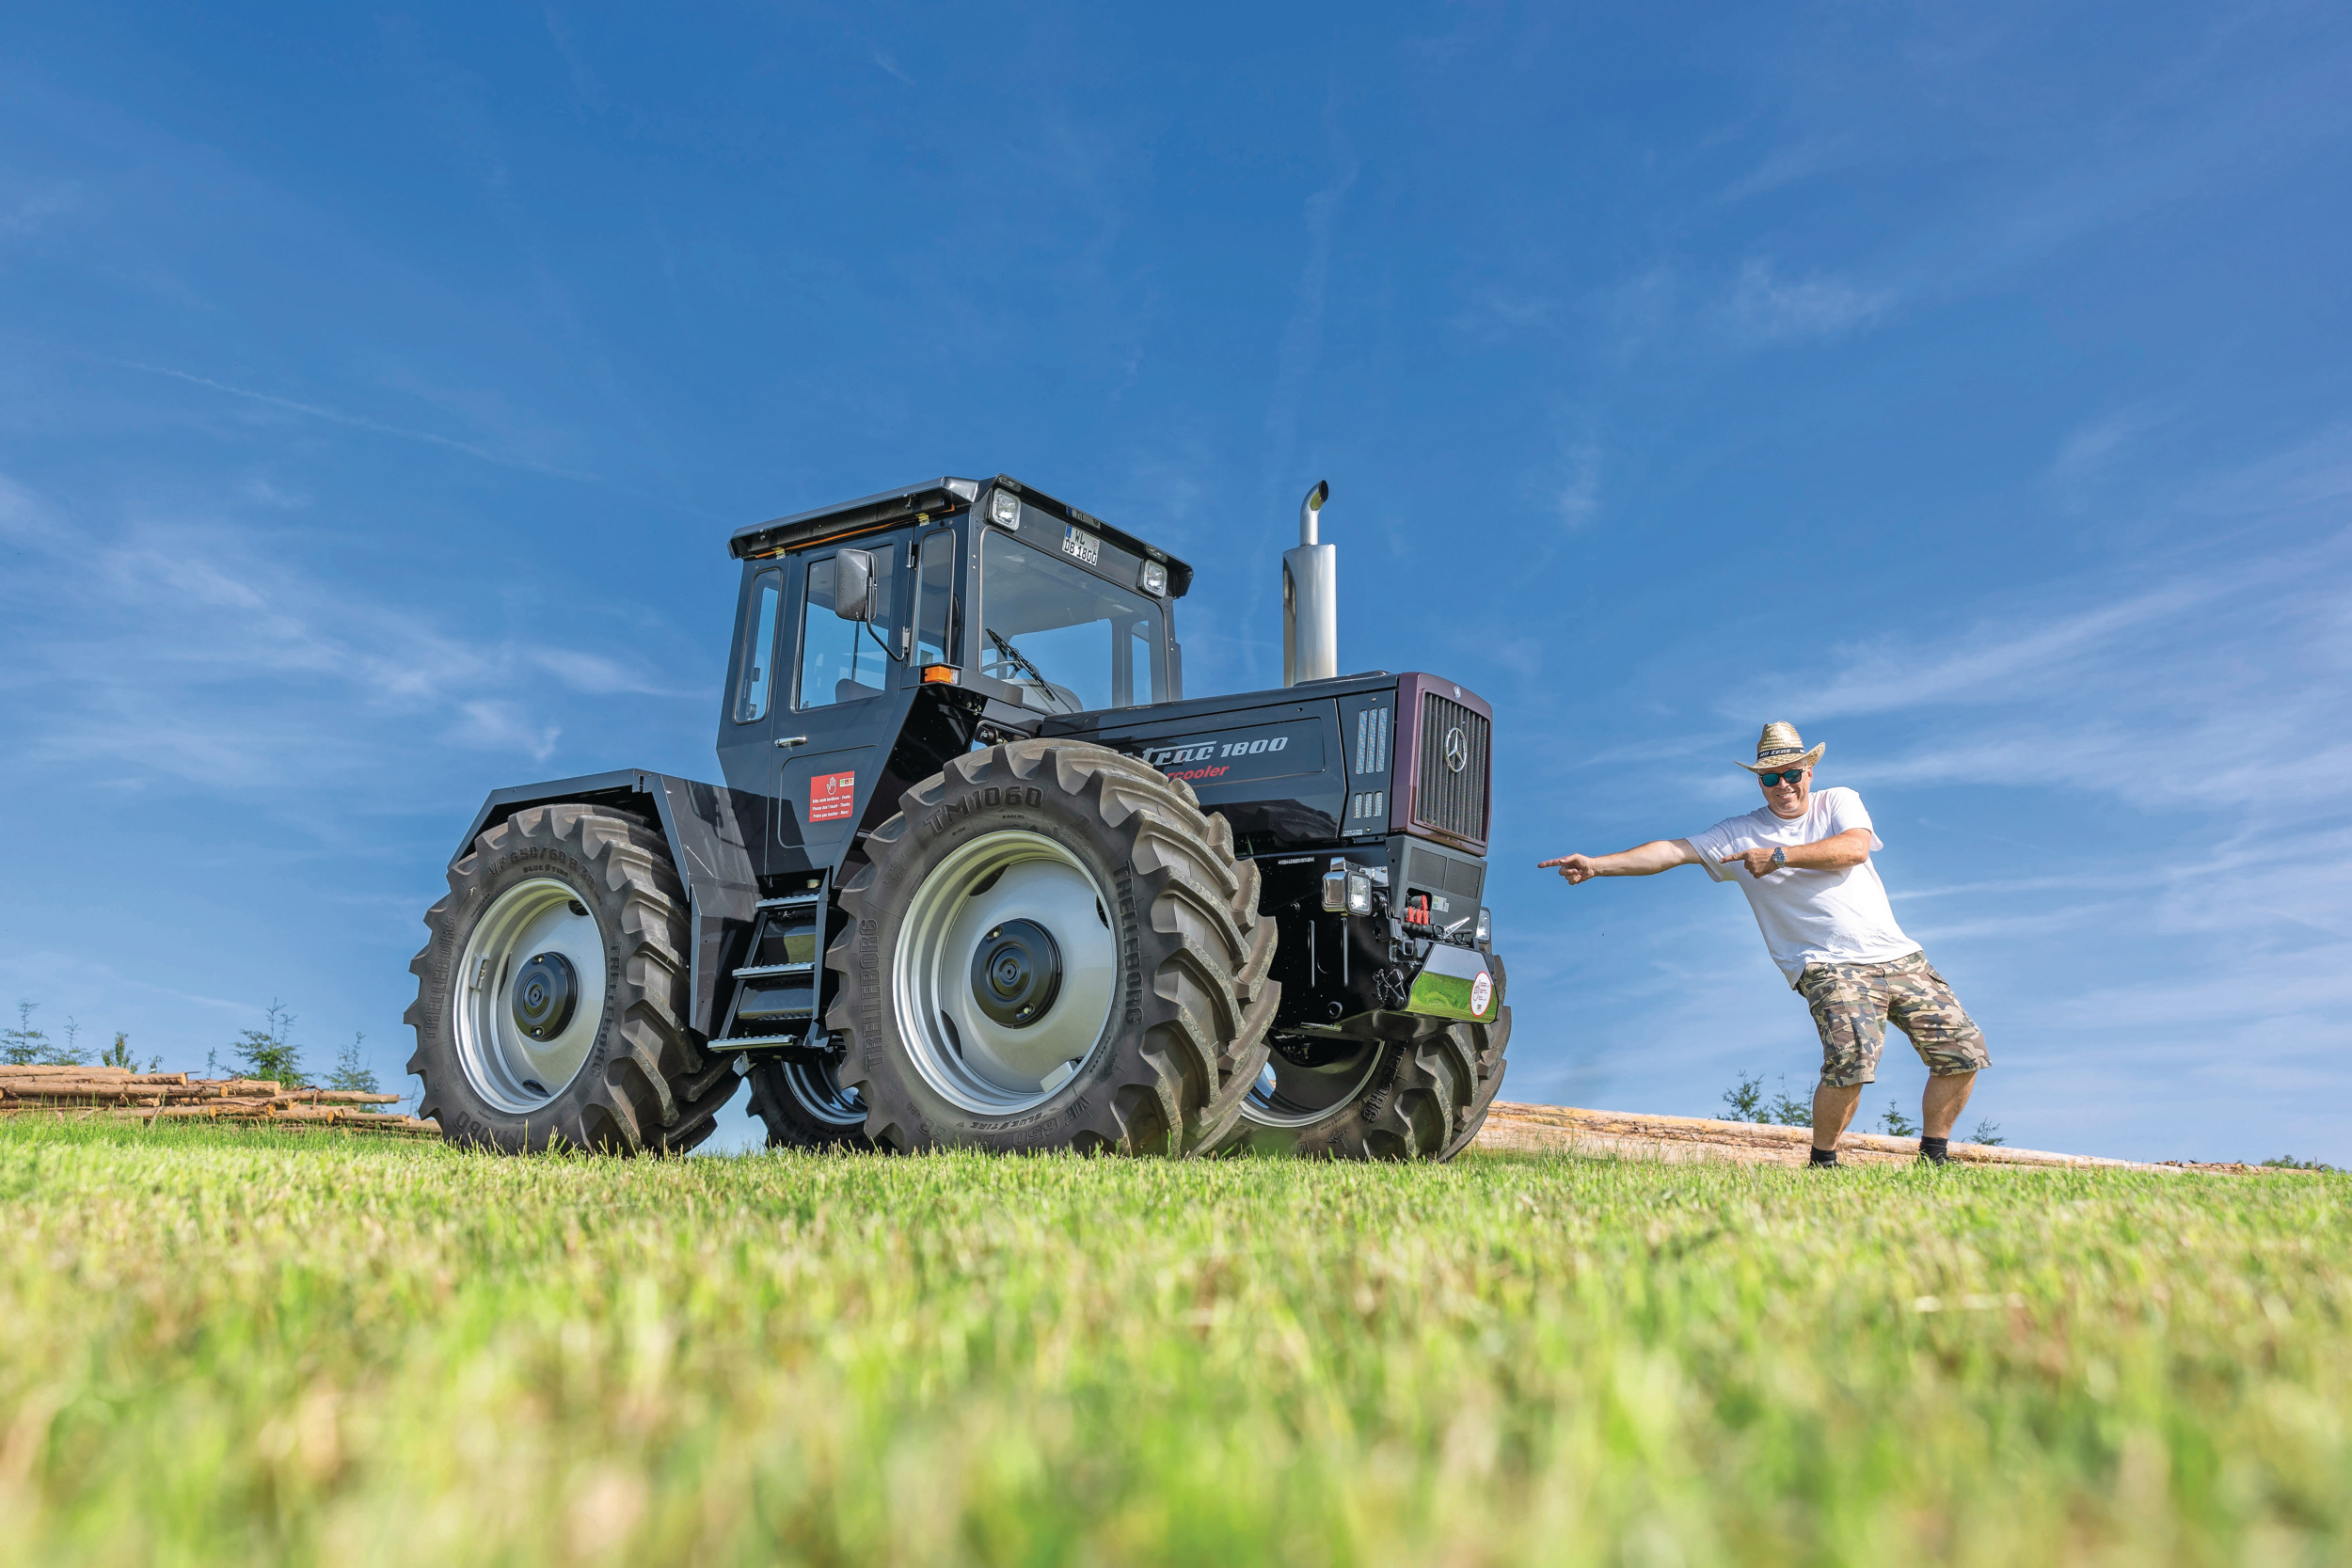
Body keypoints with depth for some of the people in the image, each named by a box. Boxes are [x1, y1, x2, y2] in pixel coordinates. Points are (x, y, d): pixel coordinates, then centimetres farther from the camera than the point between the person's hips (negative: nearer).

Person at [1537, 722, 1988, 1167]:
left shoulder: (1839, 801, 10)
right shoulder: (1739, 834, 6)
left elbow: (1854, 848, -10)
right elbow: (1673, 850, -3)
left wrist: (1780, 855, -17)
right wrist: (1596, 865, -14)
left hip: (1900, 957, 4)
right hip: (1830, 965, -4)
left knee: (1963, 1050, 2)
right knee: (1852, 1056, -27)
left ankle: (1933, 1155, 21)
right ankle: (1822, 1161, -6)